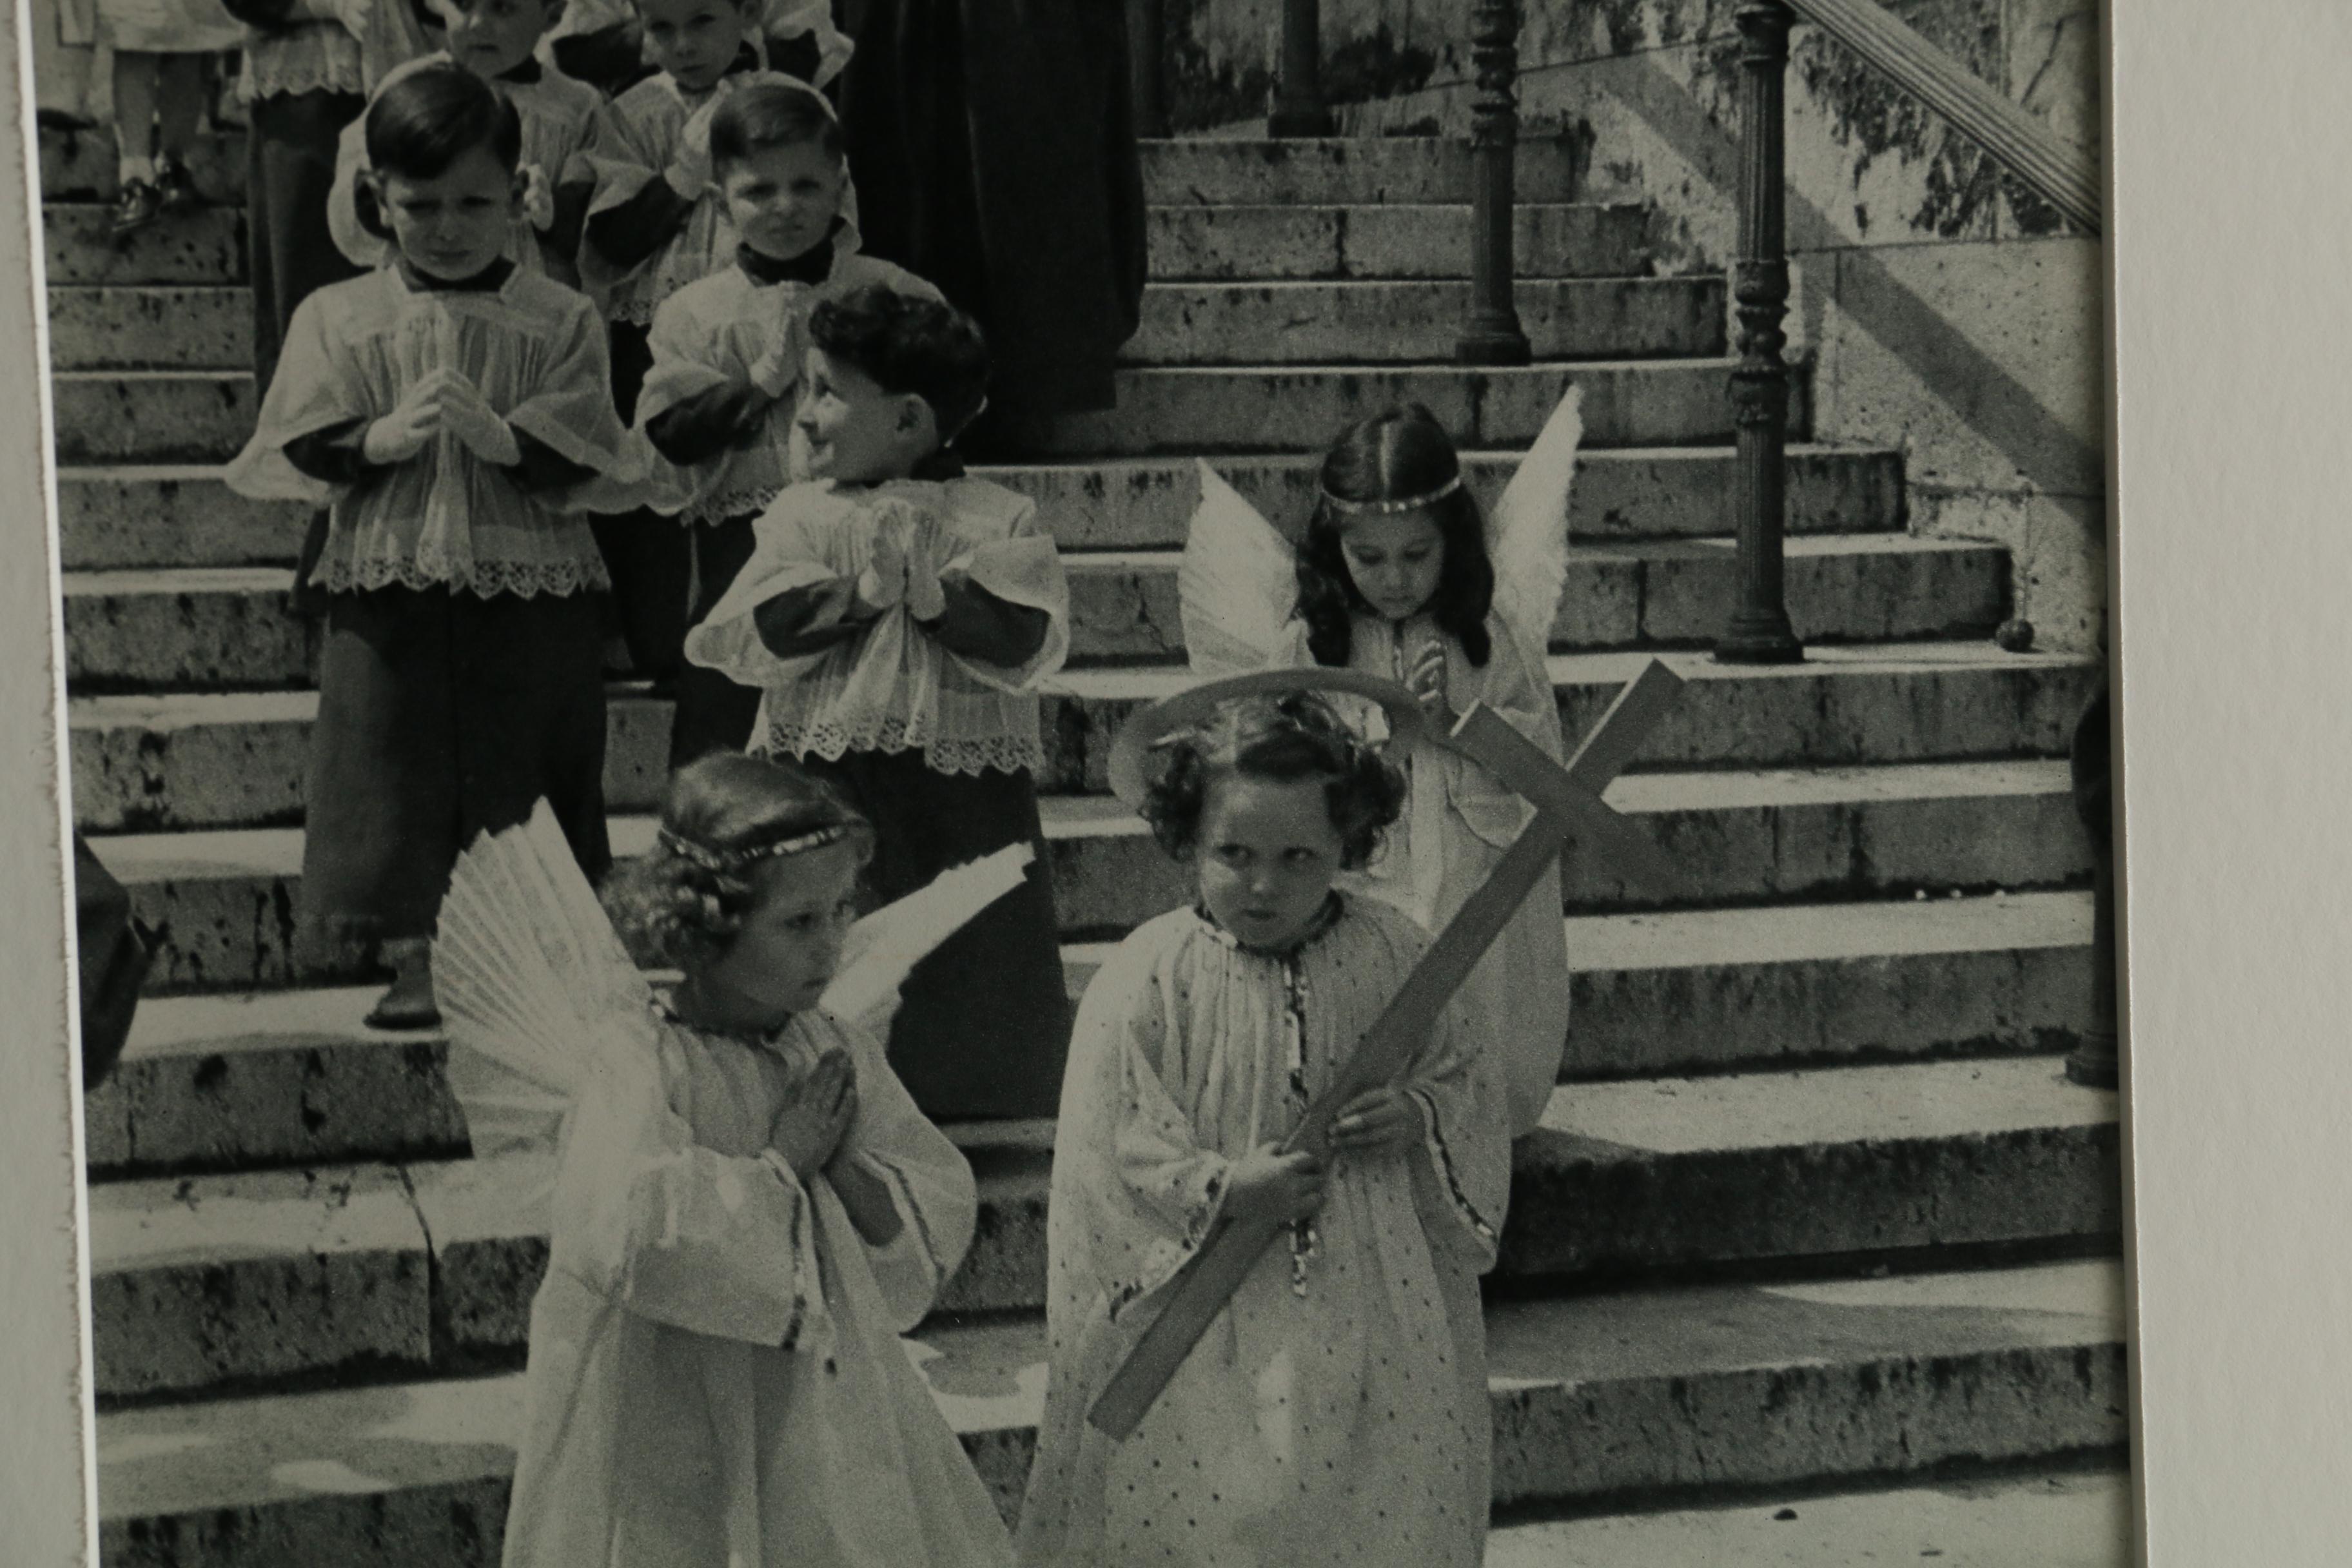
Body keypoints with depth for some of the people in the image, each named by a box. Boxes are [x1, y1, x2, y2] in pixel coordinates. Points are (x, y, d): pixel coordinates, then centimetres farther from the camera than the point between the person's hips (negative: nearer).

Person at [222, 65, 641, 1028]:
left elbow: (593, 463, -4)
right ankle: (415, 960, 11)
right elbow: (294, 454, 0)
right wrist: (380, 439, -17)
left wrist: (503, 437, -20)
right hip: (387, 588, 1)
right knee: (397, 767, 1)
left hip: (530, 595, -1)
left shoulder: (559, 321, 3)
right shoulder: (337, 319, 6)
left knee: (520, 766, 5)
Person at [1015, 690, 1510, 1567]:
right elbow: (1107, 1154, -9)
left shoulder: (1394, 957, -2)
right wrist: (1222, 1190, -21)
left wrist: (1421, 1115, -11)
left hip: (1372, 1316, 2)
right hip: (1208, 1324, -2)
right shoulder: (1147, 978, -10)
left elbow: (1467, 1085, 10)